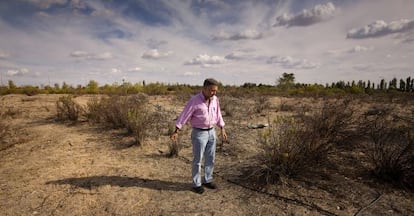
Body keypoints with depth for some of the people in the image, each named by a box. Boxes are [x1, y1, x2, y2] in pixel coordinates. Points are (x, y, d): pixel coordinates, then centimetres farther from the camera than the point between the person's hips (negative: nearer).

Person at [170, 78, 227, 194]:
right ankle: (196, 184, 22)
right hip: (199, 134, -6)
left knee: (210, 158, 13)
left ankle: (207, 181, 31)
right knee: (197, 160, 4)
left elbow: (218, 115, 10)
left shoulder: (215, 99, 0)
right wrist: (176, 132, -23)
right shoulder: (194, 101, -19)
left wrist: (222, 130, 9)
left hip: (211, 132, 6)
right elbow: (184, 116, -17)